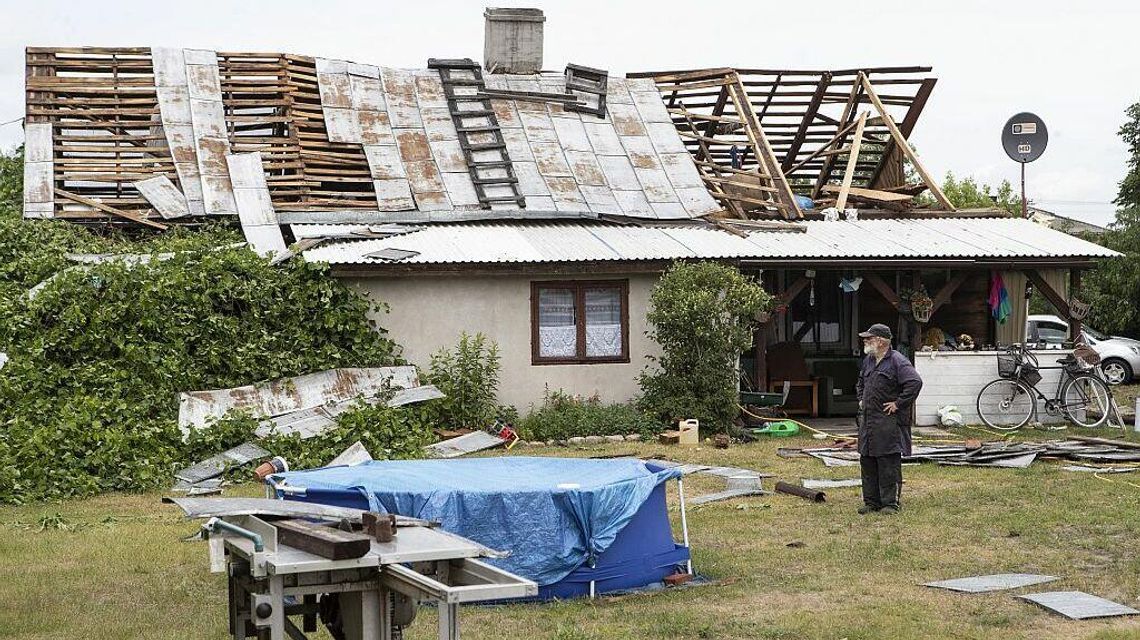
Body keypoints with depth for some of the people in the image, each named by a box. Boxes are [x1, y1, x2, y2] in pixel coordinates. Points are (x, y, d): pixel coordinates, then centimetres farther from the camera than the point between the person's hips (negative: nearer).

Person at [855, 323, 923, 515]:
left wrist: (898, 403, -19)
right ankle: (871, 502, 17)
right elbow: (860, 383, 35)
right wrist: (861, 400, 20)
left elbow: (915, 382, -23)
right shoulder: (868, 361, 15)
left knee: (888, 463, -6)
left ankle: (890, 503, 0)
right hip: (867, 419, 9)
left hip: (888, 422, -8)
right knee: (867, 462, 10)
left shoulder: (897, 361, -12)